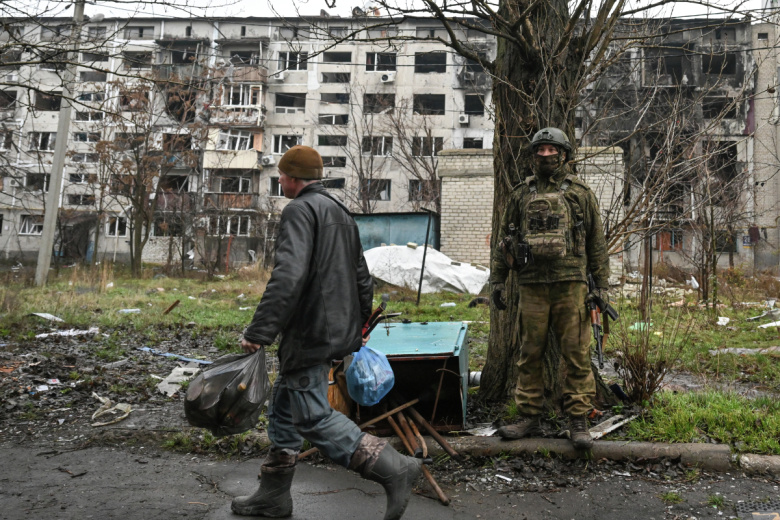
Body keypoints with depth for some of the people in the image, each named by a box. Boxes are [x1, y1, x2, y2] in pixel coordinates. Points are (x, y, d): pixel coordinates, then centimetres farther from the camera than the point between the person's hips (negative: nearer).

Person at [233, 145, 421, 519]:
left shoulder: (299, 210, -11)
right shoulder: (340, 212, 19)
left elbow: (288, 276, -26)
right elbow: (362, 277, 22)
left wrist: (259, 331, -27)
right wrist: (358, 324, 30)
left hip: (309, 334, -10)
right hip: (336, 330, 10)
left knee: (313, 417, -7)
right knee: (284, 409, 17)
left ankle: (392, 468, -9)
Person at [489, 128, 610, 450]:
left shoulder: (580, 193, 9)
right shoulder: (522, 194, 14)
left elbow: (597, 242, 8)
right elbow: (505, 239, 16)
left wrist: (602, 285, 3)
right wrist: (498, 280, 9)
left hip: (570, 284, -2)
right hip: (532, 286, 2)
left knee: (576, 354, -1)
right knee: (530, 355, 6)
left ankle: (578, 422, 8)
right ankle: (529, 418, 16)